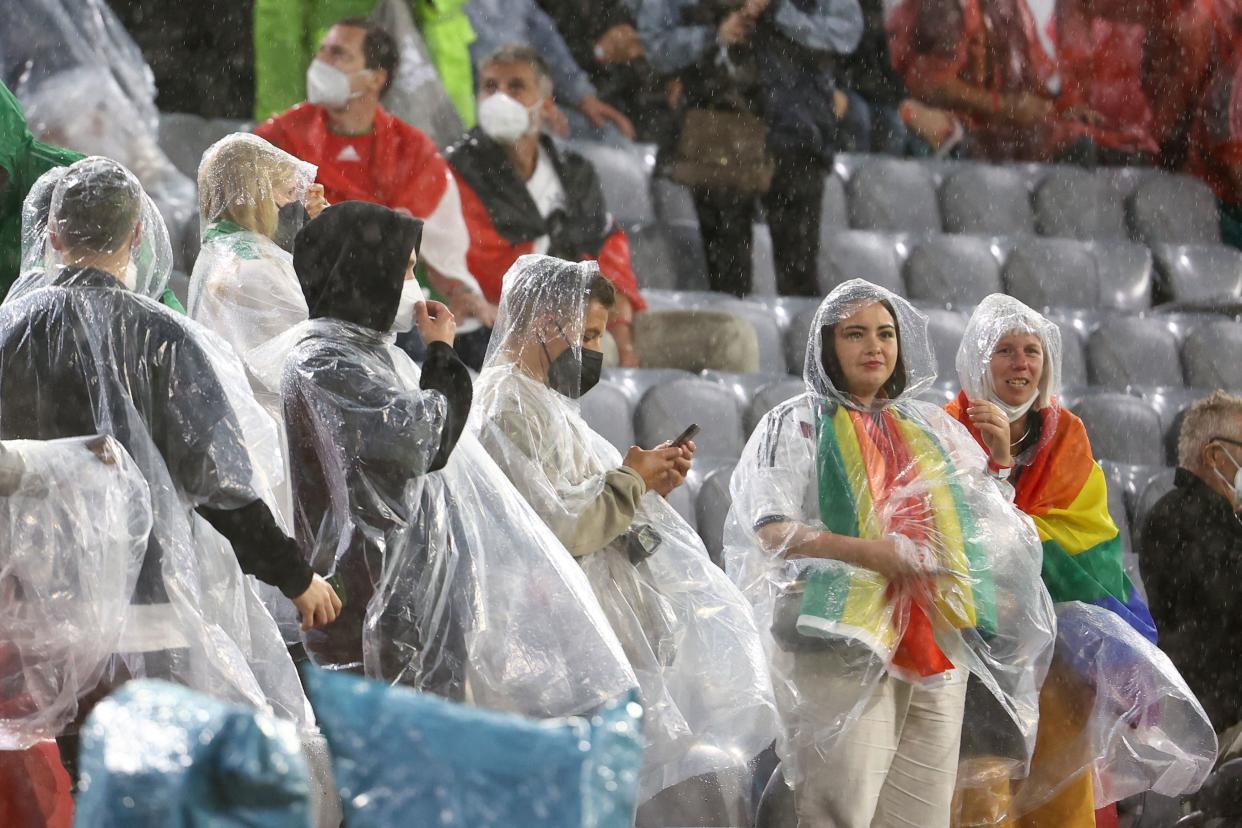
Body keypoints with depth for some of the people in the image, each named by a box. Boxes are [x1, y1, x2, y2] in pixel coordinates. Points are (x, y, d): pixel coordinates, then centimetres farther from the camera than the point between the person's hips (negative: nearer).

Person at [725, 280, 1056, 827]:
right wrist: (869, 552, -18)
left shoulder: (931, 428, 22)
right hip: (845, 645, -5)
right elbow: (771, 531, -6)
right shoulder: (799, 423, 7)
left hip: (937, 652, 5)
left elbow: (992, 525, 24)